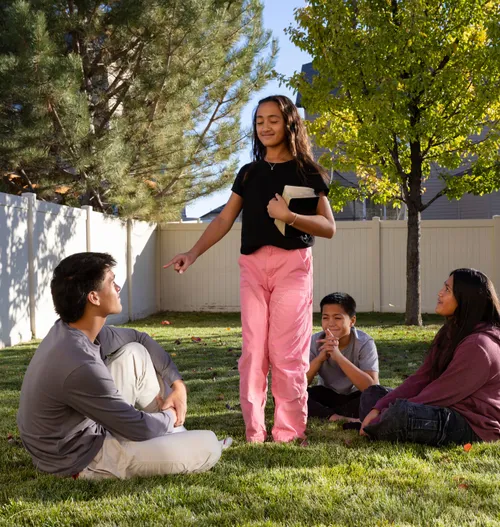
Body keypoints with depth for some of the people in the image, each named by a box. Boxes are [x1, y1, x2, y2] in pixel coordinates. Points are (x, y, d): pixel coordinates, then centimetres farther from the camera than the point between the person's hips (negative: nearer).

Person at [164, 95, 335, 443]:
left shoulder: (307, 172, 4)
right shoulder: (248, 173, 15)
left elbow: (329, 227, -1)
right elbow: (224, 221, 10)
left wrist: (288, 216, -17)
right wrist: (193, 253, -3)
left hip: (293, 264, -3)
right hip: (252, 265, 4)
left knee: (287, 351, -6)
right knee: (253, 349, 1)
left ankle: (290, 431, 4)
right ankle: (254, 431, 8)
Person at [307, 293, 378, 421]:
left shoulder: (364, 343, -20)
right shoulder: (315, 342, -14)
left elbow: (372, 388, -33)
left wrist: (338, 356, -40)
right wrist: (320, 357, -35)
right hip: (327, 396, 1)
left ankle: (322, 414, -24)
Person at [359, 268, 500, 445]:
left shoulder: (478, 345, -21)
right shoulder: (450, 332, 10)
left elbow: (440, 394, -22)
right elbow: (421, 378, 5)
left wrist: (382, 417, -18)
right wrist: (378, 408, -7)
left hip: (472, 425, -10)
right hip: (447, 411, 10)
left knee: (402, 413, -35)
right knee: (372, 393, 10)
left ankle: (366, 431, -6)